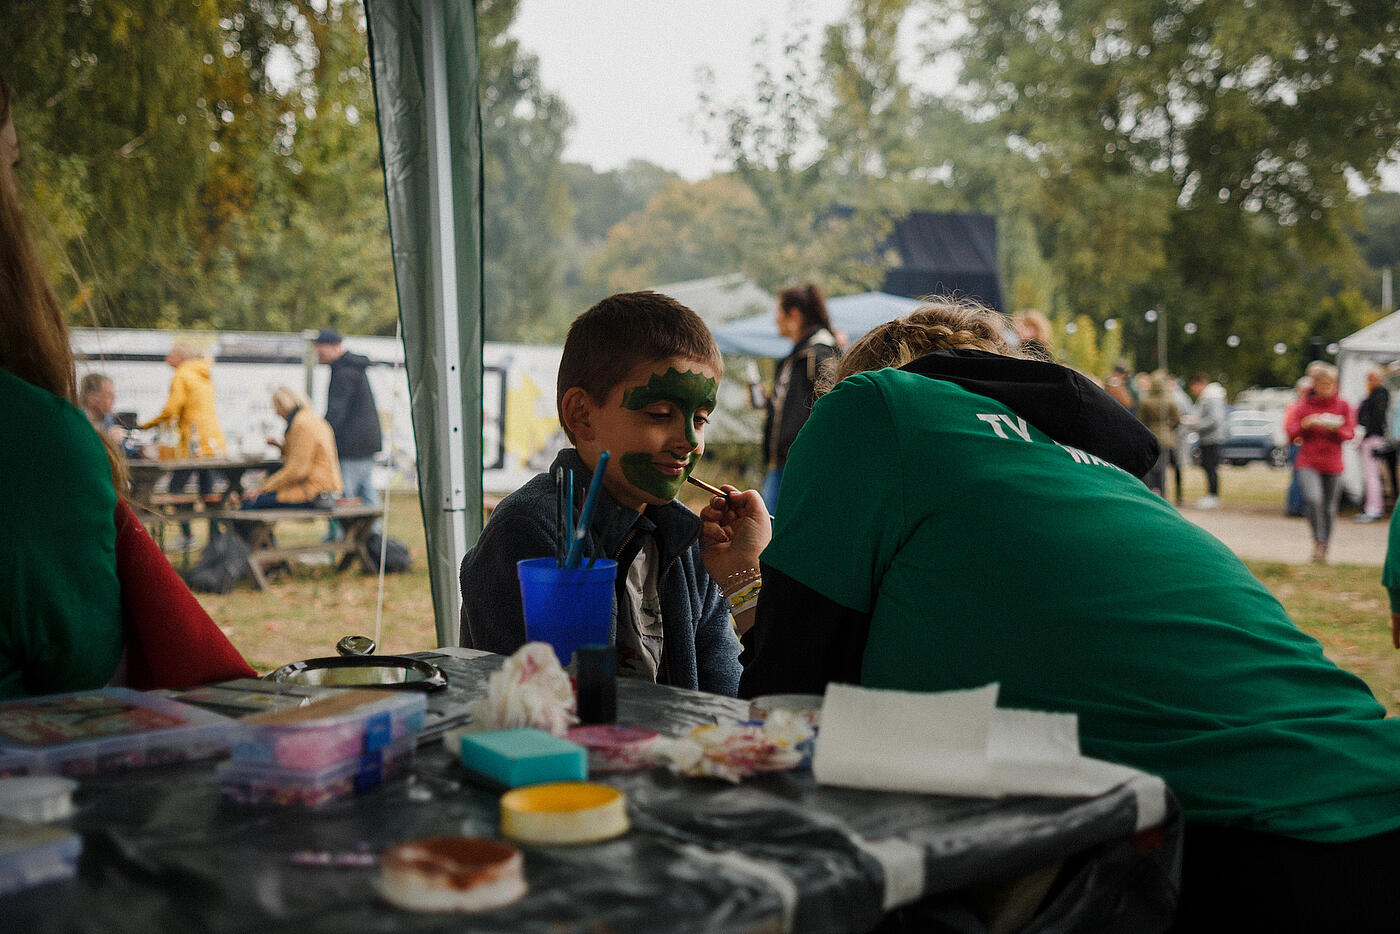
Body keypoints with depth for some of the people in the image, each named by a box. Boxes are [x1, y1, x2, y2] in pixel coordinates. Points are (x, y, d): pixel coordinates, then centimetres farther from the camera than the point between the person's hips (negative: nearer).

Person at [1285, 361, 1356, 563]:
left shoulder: (1342, 405, 6)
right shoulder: (1304, 405, 4)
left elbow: (1350, 433, 2)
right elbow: (1290, 430, 1)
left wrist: (1335, 429, -19)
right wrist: (1306, 424, -18)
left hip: (1333, 464, 1)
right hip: (1308, 463, -1)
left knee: (1330, 507, 7)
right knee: (1313, 498, -24)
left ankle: (1324, 547, 21)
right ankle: (1318, 539, -9)